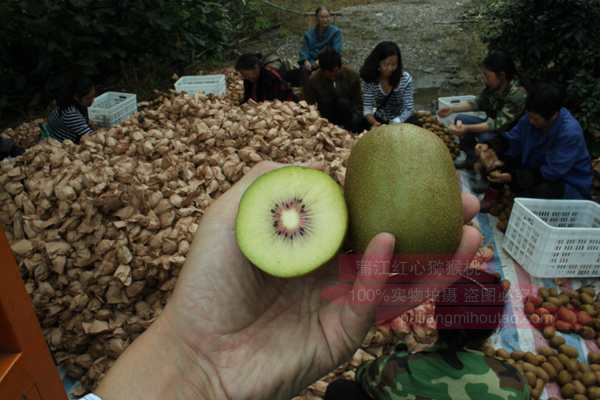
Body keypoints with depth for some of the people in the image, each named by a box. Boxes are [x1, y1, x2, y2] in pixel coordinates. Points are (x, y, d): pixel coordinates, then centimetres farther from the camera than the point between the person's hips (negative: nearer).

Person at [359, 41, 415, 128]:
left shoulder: (405, 78, -19)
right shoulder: (369, 79, -17)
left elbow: (409, 109, -19)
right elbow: (367, 107, -19)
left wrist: (395, 123, -36)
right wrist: (374, 122, -40)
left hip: (402, 119, -1)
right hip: (379, 119, 1)